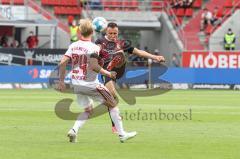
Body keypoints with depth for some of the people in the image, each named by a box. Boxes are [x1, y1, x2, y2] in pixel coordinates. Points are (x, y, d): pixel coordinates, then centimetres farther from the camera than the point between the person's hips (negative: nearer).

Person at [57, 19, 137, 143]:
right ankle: (122, 134, 11)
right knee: (112, 104, 10)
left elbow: (62, 63, -2)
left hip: (76, 85, 6)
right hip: (90, 84, -6)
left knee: (88, 111, 22)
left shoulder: (73, 46, 3)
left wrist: (61, 81, 5)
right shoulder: (93, 47, -15)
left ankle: (73, 131, -2)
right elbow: (93, 66, -27)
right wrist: (108, 74, -15)